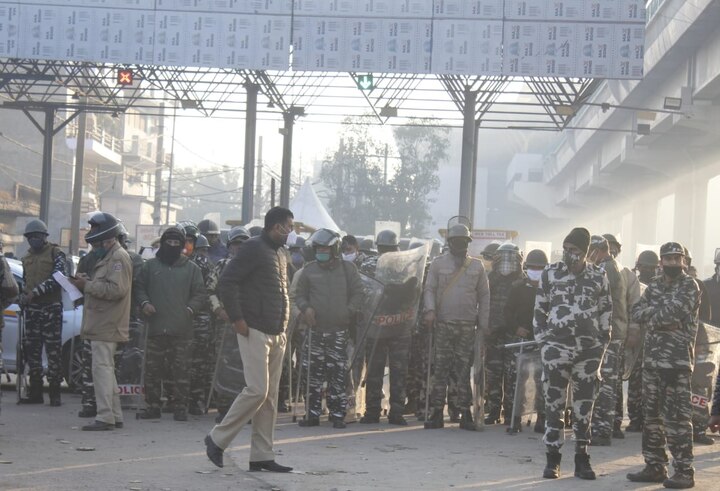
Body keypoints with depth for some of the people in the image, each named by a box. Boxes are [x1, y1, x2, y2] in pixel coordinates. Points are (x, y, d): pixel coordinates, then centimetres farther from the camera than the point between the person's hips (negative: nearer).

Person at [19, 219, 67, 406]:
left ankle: (55, 393, -5)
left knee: (53, 350, -7)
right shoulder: (27, 257, 19)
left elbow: (57, 278, -13)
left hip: (51, 308, -6)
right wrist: (24, 297, 9)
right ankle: (35, 392, 11)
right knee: (32, 350, 6)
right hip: (32, 308, 6)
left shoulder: (56, 253, -2)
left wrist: (35, 292, -17)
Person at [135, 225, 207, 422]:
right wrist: (144, 302, -3)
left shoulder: (192, 269, 9)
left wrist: (190, 309, -7)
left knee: (181, 372, -2)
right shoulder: (150, 266, 12)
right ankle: (152, 407, 11)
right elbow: (139, 287, 15)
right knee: (152, 370, 3)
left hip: (182, 331, -1)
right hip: (155, 328, 1)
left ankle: (180, 407, 4)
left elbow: (200, 295, 8)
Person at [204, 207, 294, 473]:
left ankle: (262, 456, 9)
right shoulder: (253, 248, -9)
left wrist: (283, 324, 15)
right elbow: (226, 282, -15)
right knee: (257, 390, -14)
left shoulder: (281, 253, 19)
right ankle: (218, 438, 0)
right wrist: (237, 319, -16)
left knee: (270, 396, 6)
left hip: (277, 334, 9)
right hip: (255, 331, -9)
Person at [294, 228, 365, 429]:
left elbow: (358, 294, 5)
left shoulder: (348, 269, 5)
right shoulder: (309, 270, 10)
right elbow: (300, 294, 15)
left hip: (339, 330, -2)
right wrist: (306, 307, -4)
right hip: (316, 329, 2)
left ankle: (338, 414, 1)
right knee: (314, 372, 3)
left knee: (338, 374, -4)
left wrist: (348, 312, -7)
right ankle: (313, 413, 9)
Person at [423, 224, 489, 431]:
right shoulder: (438, 264, 7)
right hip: (443, 324, -1)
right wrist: (430, 310, -14)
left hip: (467, 326, 1)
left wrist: (483, 324, 4)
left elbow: (484, 295, 10)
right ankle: (437, 412, 2)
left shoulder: (477, 266, 10)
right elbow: (429, 289, 4)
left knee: (464, 369, 1)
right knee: (440, 368, -1)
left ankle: (465, 413, 5)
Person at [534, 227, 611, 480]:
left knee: (584, 405, 4)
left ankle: (582, 459, 11)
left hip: (589, 349, 1)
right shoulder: (550, 273, 3)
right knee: (554, 403, 0)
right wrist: (542, 342, 1)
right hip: (556, 347, -1)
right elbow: (539, 310, 7)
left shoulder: (599, 277, 5)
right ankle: (552, 458, 7)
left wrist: (602, 344, 4)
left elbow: (606, 313, 10)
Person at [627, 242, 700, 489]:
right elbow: (637, 312, 3)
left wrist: (653, 315, -4)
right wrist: (662, 312, -12)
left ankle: (684, 471, -5)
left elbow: (674, 311, -20)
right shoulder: (655, 285, 14)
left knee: (677, 416, -8)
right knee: (652, 414, 10)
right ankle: (655, 466, 18)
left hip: (678, 360, -7)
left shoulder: (689, 286, -5)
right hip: (652, 358, 7)